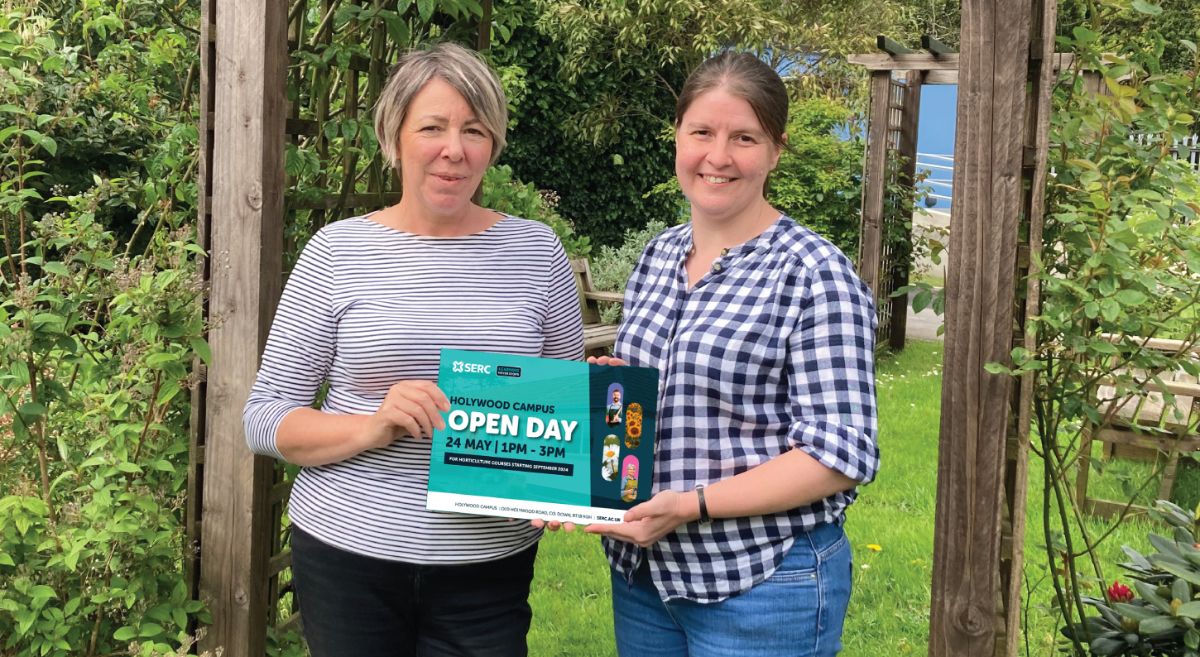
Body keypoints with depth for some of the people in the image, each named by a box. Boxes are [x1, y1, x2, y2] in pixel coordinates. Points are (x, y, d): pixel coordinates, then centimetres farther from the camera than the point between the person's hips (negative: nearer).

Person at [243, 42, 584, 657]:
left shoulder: (536, 251, 2)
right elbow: (264, 418, -2)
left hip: (491, 565, 1)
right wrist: (370, 428, -19)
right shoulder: (337, 250, -3)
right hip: (347, 553, 0)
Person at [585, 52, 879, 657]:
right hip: (642, 570, 6)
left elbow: (840, 456, -17)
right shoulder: (658, 256, 6)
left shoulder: (814, 274, -14)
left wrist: (690, 504, -24)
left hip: (764, 585, -6)